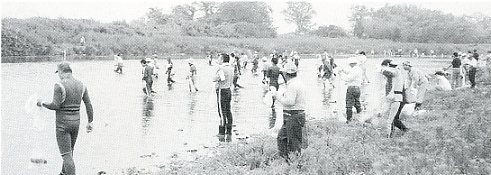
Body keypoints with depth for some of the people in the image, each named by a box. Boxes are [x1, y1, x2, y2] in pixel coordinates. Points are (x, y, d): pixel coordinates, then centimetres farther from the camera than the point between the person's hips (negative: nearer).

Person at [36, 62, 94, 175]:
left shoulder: (60, 85, -15)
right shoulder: (81, 85, 4)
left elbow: (55, 106, -18)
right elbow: (88, 104, 5)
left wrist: (42, 103, -1)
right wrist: (90, 122, 12)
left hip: (63, 124, -7)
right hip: (76, 122, 7)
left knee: (66, 155, -3)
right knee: (69, 151, 24)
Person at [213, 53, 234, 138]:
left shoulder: (222, 69, -19)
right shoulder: (230, 68, 7)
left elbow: (214, 79, -17)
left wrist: (217, 72, -4)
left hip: (222, 91, -9)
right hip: (228, 90, 9)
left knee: (222, 112, -5)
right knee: (228, 111, 14)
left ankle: (222, 132, -2)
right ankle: (229, 130, 20)